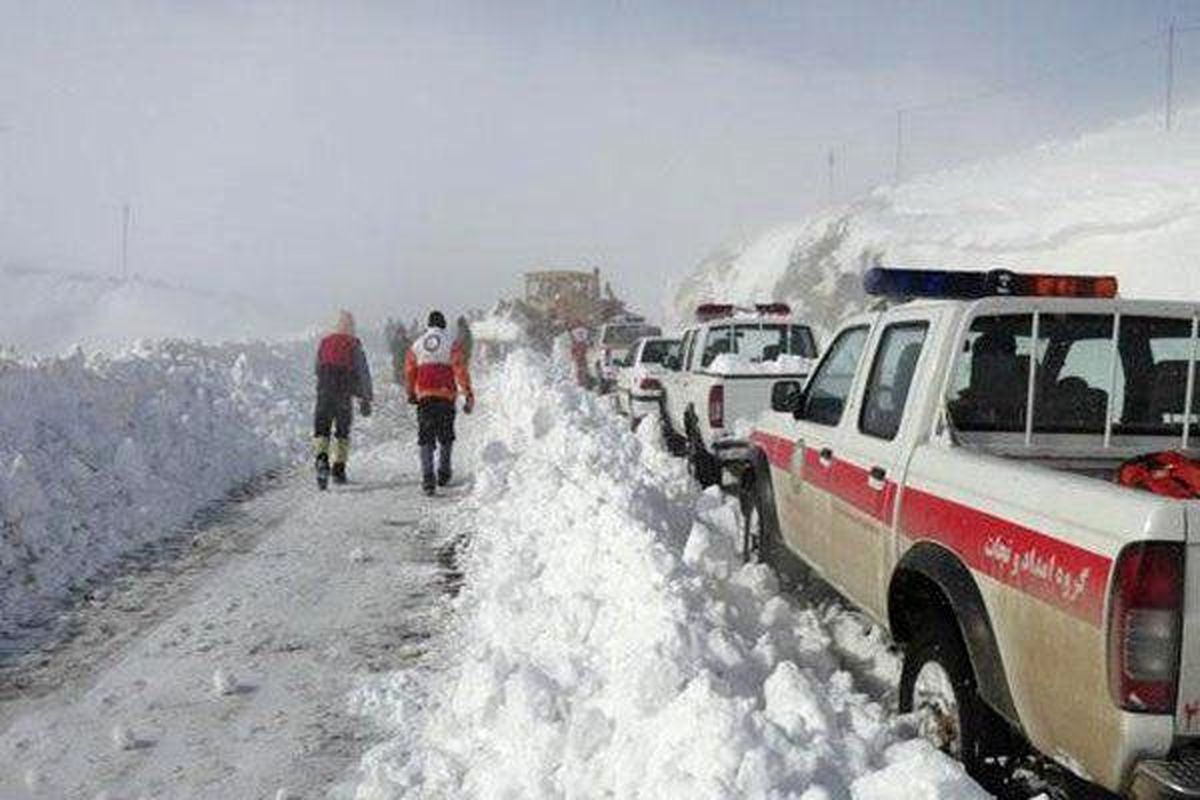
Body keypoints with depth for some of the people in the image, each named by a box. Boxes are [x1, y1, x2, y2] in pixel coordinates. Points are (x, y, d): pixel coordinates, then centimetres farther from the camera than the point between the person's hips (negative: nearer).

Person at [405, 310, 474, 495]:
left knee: (425, 438, 1)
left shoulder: (416, 345, 10)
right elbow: (460, 369, -7)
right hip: (446, 395, -1)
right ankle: (443, 473, 19)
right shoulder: (451, 343, 0)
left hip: (424, 396, 1)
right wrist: (469, 394, -7)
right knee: (446, 436, 15)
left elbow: (409, 372, 14)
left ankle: (427, 477, -12)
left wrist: (411, 395, 27)